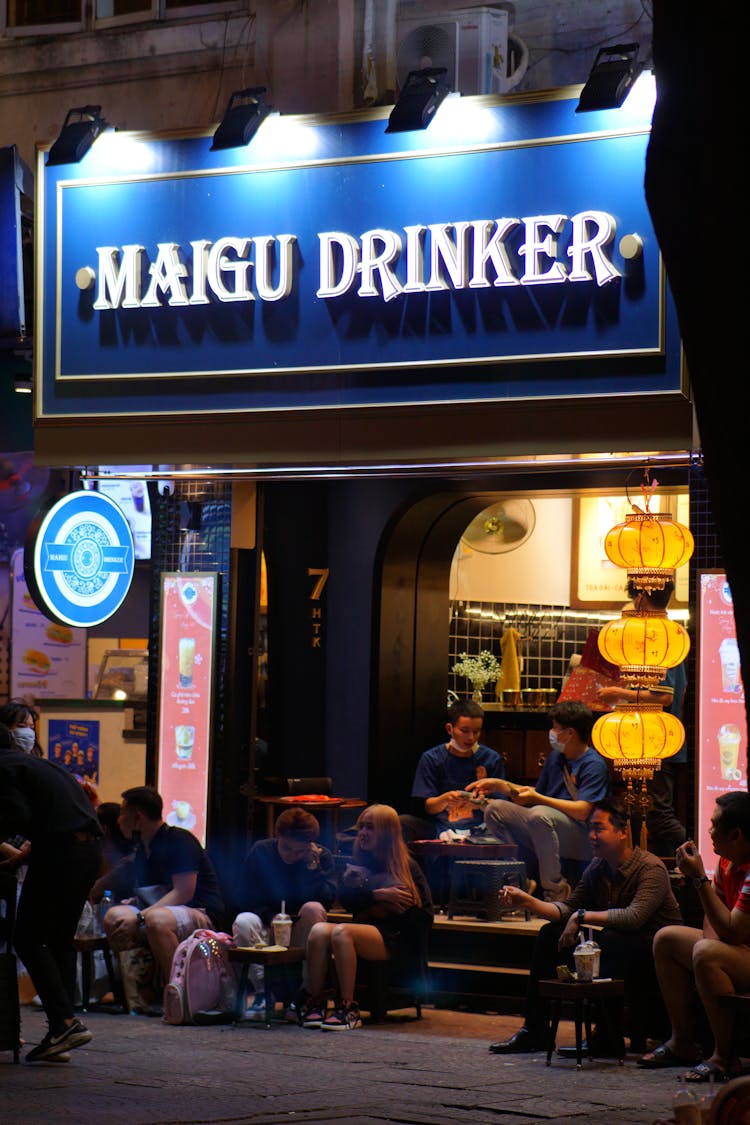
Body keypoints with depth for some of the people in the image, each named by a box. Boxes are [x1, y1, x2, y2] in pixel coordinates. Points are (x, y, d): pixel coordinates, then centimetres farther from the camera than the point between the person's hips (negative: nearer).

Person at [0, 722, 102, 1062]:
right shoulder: (37, 763, 26)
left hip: (59, 850, -9)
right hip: (91, 846, 9)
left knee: (28, 940, -3)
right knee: (60, 941, 13)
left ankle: (65, 1022, -14)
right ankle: (62, 1035, 9)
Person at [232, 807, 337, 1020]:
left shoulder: (323, 857, -1)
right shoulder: (261, 851, -1)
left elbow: (327, 901, -14)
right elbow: (245, 898, -3)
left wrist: (313, 867, -20)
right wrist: (273, 919, -17)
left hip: (300, 931, 0)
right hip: (267, 928, 0)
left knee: (313, 909, -32)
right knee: (243, 921, -31)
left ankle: (305, 993, -28)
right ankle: (263, 992, -30)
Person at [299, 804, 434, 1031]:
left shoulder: (408, 867, 3)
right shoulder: (359, 862, 17)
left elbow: (425, 915, -2)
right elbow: (345, 899, 2)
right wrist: (378, 895, -13)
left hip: (396, 939, -5)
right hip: (364, 930, 5)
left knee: (341, 932, -32)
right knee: (319, 930, -25)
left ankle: (348, 1008, -30)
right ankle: (314, 1002, -25)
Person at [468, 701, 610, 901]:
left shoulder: (594, 765, -10)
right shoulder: (555, 758, 15)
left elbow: (582, 811, -19)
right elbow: (536, 794, 24)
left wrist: (537, 798, -13)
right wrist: (501, 786, 12)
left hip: (580, 838, -8)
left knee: (539, 815, -37)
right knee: (495, 810, -2)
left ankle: (555, 888, -24)